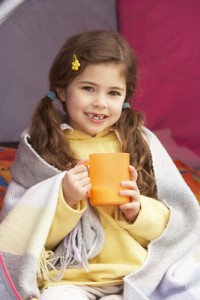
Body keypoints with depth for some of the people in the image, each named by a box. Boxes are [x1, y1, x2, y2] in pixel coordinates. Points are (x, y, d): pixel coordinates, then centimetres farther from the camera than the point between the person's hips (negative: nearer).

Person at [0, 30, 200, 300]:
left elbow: (177, 225, 6)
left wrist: (139, 211, -13)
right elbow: (30, 235, 0)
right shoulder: (40, 149, 2)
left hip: (138, 276, 1)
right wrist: (64, 200, -16)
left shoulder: (141, 143, 5)